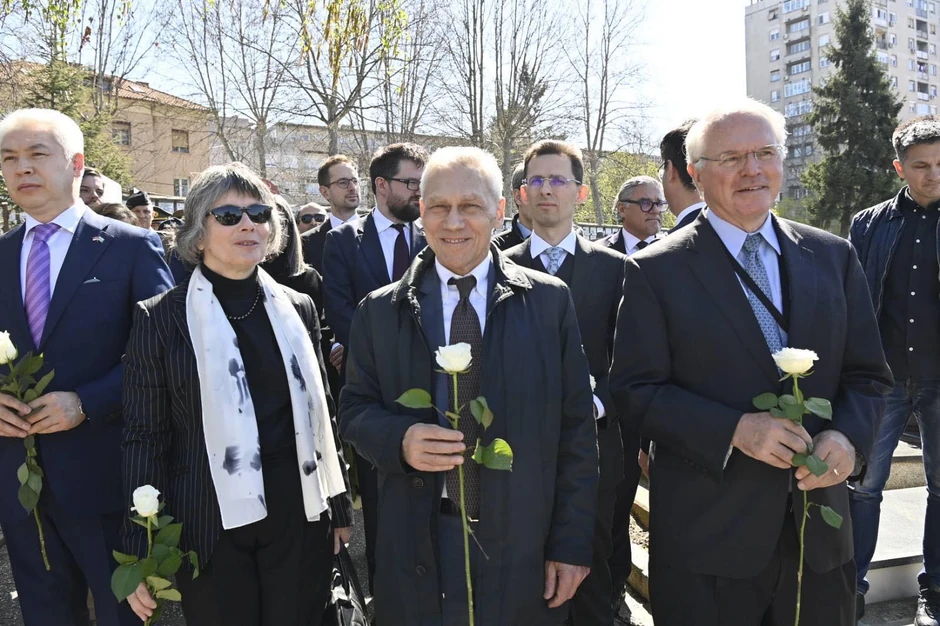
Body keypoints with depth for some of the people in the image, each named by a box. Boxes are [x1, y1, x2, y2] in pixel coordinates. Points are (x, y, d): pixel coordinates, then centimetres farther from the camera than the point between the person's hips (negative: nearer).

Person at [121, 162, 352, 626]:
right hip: (211, 530, -2)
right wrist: (141, 551, -6)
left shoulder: (297, 308, 5)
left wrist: (339, 507, 13)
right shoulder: (160, 318, -4)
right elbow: (145, 438, -4)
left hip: (301, 522, 3)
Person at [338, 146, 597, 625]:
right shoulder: (380, 312, 1)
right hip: (417, 552, 1)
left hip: (523, 551, 0)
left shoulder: (550, 301, -2)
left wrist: (572, 543, -3)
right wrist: (399, 439, -16)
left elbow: (576, 431, -1)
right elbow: (354, 410, 6)